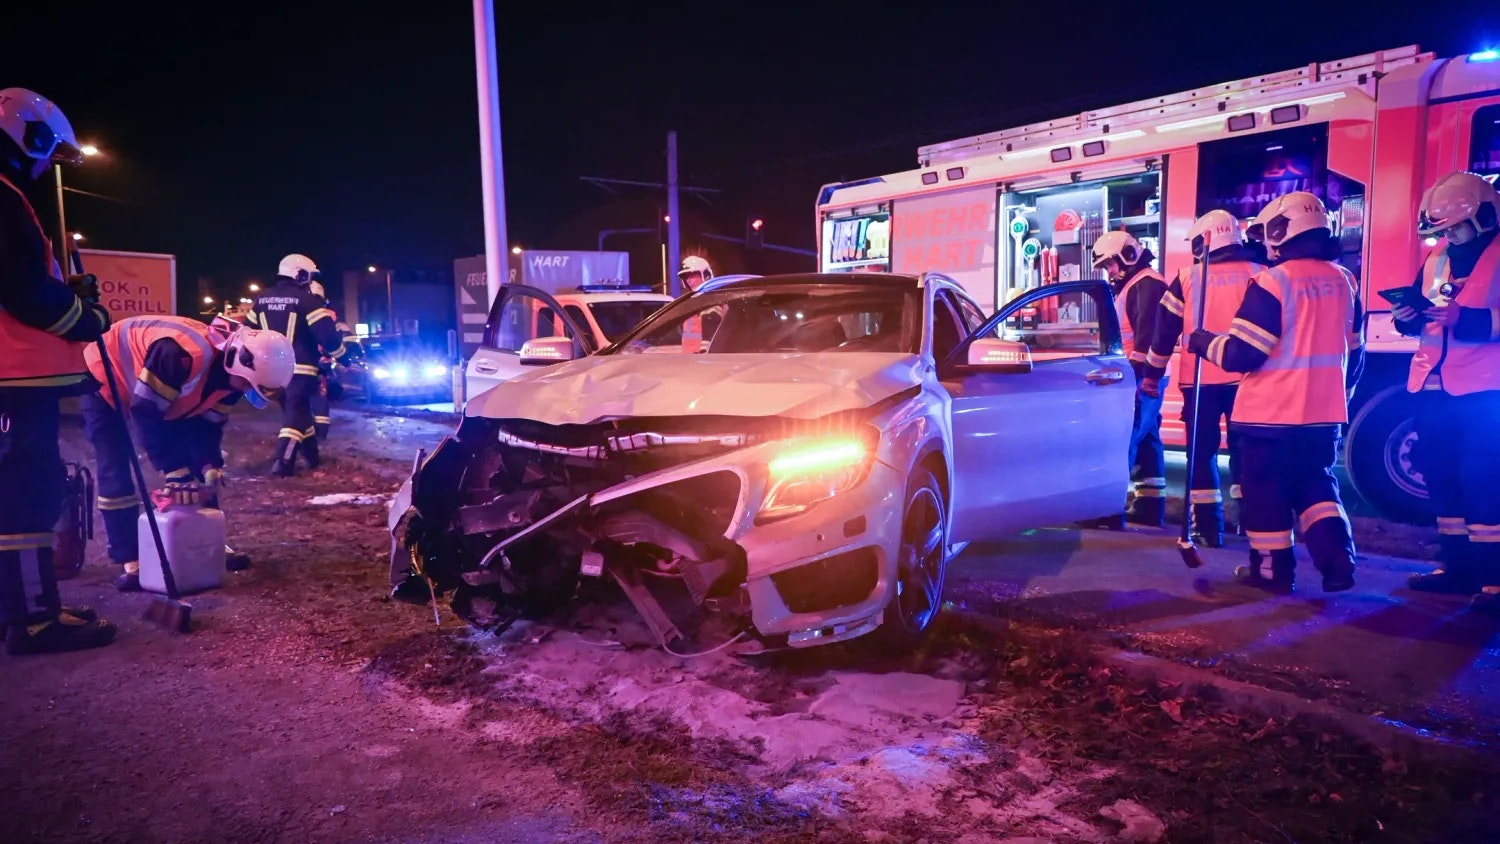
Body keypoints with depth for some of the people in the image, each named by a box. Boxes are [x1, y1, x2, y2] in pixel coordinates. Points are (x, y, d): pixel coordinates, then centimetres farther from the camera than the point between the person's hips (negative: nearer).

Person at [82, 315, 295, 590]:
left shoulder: (231, 371, -17)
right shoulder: (182, 355, -43)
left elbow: (207, 424, -7)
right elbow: (145, 413, -38)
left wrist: (210, 467, -22)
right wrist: (176, 472, -35)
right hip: (105, 381, -7)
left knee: (204, 470, 2)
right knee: (115, 473, -13)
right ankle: (129, 560, -3)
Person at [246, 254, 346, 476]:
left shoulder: (261, 298, 13)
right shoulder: (308, 299, -9)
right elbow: (326, 333, -15)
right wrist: (339, 354, 2)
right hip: (299, 368, -7)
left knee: (299, 410, 19)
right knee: (296, 413, -5)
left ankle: (312, 456, 28)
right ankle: (282, 463, -14)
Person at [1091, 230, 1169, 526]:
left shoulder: (1147, 283, -10)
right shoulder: (1133, 286, 24)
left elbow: (1147, 335, -21)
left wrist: (1136, 373, -24)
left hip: (1141, 377, -11)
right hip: (1138, 376, 11)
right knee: (1145, 439, 10)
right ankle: (1150, 505, 13)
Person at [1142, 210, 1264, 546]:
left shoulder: (1187, 277, 0)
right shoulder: (1258, 275, 3)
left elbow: (1165, 331, 2)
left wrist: (1152, 374, 9)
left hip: (1199, 379, -1)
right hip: (1243, 377, 2)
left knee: (1202, 452, 6)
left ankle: (1209, 526, 5)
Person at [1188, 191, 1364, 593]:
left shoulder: (1274, 281, -15)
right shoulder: (1343, 281, 6)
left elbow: (1241, 353, -16)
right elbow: (1354, 353, 15)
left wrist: (1203, 342, 1)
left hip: (1271, 412, -6)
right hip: (1323, 411, 6)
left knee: (1266, 489, 7)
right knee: (1316, 484, 18)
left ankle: (1273, 569, 14)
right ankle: (1338, 564, 7)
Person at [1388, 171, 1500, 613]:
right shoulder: (1436, 258, 14)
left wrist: (1464, 319, -27)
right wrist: (1409, 317, -1)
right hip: (1434, 383, 7)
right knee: (1441, 473, 10)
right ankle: (1457, 565, 20)